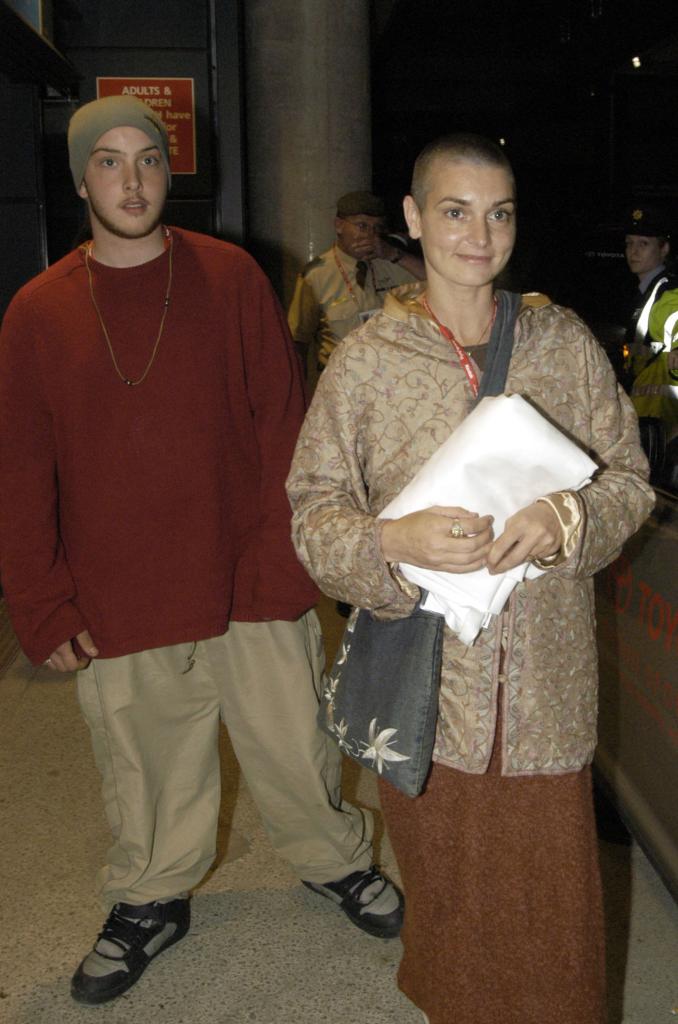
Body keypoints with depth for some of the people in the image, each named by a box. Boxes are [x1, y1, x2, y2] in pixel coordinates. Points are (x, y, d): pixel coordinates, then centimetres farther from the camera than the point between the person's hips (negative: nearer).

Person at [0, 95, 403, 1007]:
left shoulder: (232, 279, -1)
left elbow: (282, 423, -2)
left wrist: (284, 559, -9)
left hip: (251, 587, 0)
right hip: (118, 607, 1)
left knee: (294, 747, 13)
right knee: (146, 773, 16)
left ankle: (337, 861, 41)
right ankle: (150, 902, 42)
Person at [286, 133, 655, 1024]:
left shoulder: (566, 343, 2)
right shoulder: (365, 360, -2)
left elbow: (629, 477, 5)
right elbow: (315, 515, -3)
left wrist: (568, 518, -16)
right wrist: (394, 542, -24)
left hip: (544, 681, 1)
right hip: (424, 679, -1)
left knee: (556, 894, 10)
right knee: (447, 892, 15)